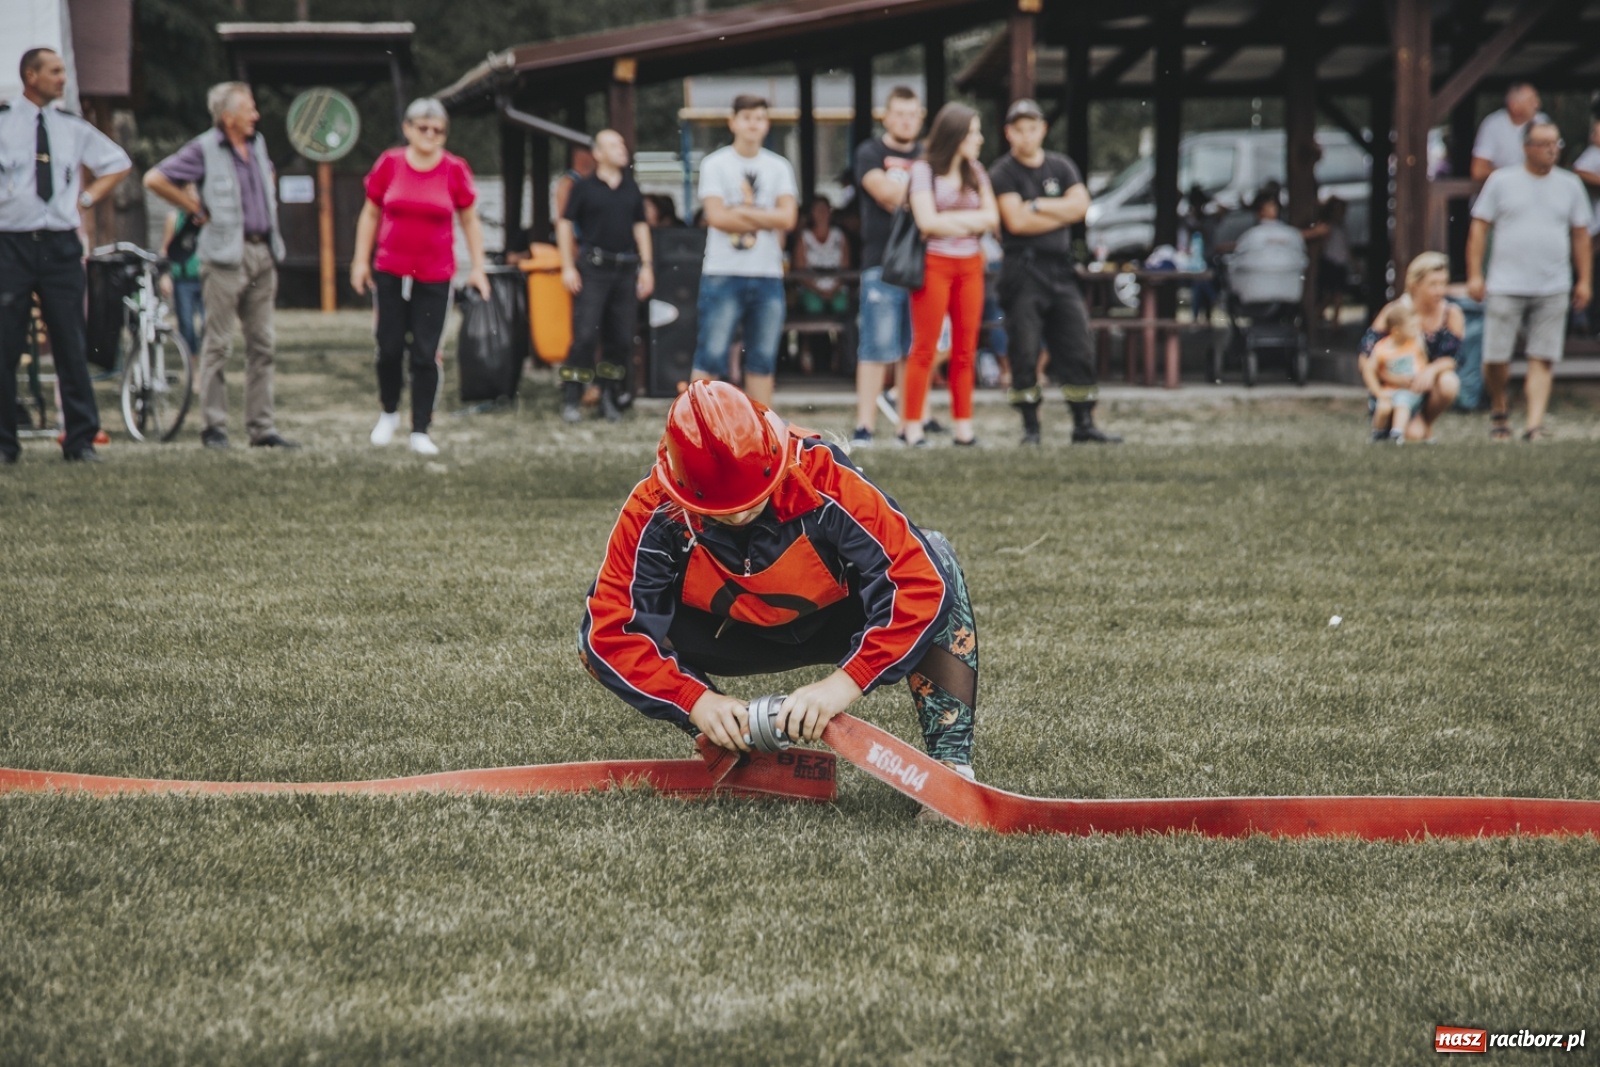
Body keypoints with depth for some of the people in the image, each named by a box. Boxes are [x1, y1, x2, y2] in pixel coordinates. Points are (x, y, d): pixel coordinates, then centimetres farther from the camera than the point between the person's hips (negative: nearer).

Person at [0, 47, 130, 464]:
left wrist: (87, 198, 11)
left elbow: (118, 163, 23)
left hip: (61, 246, 2)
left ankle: (81, 440, 6)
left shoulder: (73, 128, 9)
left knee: (72, 347, 1)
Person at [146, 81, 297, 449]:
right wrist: (196, 207, -6)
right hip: (226, 254, -7)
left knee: (261, 344, 7)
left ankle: (261, 427, 10)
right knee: (218, 344, -3)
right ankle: (214, 426, 0)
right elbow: (154, 179, -11)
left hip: (263, 252, 7)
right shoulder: (205, 149, -7)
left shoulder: (257, 144, 13)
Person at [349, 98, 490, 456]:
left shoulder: (455, 170, -2)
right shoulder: (389, 164, 0)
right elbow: (370, 214, 10)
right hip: (390, 273, 1)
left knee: (426, 354, -2)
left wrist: (477, 267, 3)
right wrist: (361, 259, 7)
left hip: (435, 277, -1)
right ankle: (389, 413, 28)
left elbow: (470, 221, 7)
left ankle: (421, 431, 6)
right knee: (390, 348, 3)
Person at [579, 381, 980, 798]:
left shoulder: (826, 480, -35)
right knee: (598, 635, -21)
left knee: (933, 556, -32)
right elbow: (609, 630, -27)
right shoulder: (654, 513, -29)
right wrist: (696, 700, -39)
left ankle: (951, 765, -29)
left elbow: (921, 581, -38)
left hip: (839, 621, -2)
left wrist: (844, 683, -46)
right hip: (734, 636, 2)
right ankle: (734, 752, -4)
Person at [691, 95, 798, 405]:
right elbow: (717, 216, -10)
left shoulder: (779, 167, 10)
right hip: (723, 273, -3)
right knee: (711, 356, -5)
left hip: (768, 275, 3)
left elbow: (788, 217, -2)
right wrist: (766, 220, -4)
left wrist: (742, 211, -7)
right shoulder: (715, 164, 2)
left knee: (763, 360, 6)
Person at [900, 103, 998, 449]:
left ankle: (962, 425, 7)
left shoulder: (975, 172, 14)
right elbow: (927, 221, -10)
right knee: (924, 348, -5)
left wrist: (951, 220, -6)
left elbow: (991, 217, 6)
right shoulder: (924, 170, -2)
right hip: (935, 262, -5)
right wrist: (970, 220, -1)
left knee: (965, 350, 4)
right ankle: (911, 425, -3)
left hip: (970, 264, 5)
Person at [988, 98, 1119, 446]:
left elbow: (1080, 205, -2)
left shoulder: (1062, 167, 13)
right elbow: (1016, 221, -13)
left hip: (1061, 268, 4)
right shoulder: (1002, 173, -1)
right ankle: (1030, 426, 2)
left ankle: (1084, 423, 7)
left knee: (1078, 350, 2)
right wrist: (1061, 213, -4)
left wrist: (1036, 206, -8)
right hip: (1024, 270, -4)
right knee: (1024, 352, -5)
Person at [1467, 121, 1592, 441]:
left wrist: (1584, 281, 9)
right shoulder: (1501, 181, 3)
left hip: (1553, 290, 2)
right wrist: (1474, 274, -3)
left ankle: (1534, 425, -3)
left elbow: (1581, 234, 13)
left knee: (1542, 360, -4)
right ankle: (1499, 410, 23)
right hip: (1506, 286, -1)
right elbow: (1479, 227, 4)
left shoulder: (1570, 185, 9)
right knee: (1495, 358, -2)